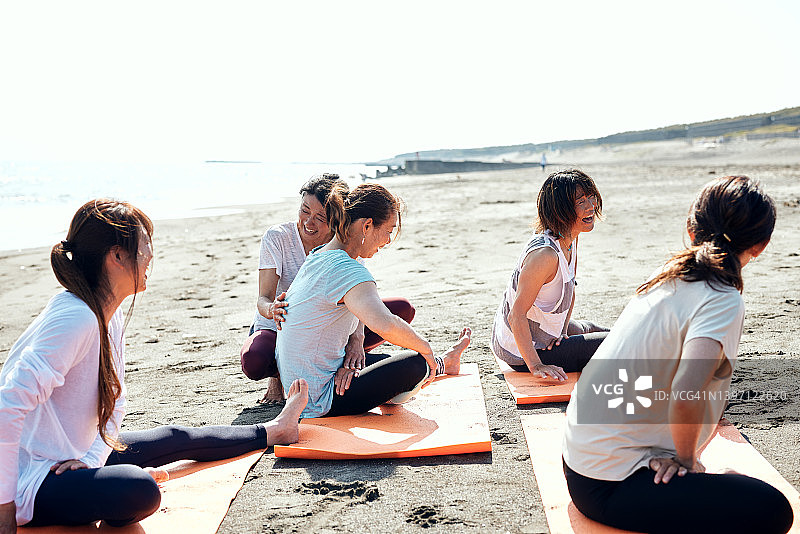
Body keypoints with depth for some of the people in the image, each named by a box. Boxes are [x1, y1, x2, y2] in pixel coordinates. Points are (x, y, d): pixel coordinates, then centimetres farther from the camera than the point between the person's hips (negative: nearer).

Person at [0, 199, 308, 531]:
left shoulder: (111, 314, 3)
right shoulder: (77, 319, -28)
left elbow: (114, 403, 9)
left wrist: (90, 457, -8)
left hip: (70, 458, 10)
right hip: (31, 481, -10)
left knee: (177, 439, 22)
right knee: (140, 491, -35)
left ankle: (273, 431, 41)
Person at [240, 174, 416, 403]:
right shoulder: (276, 237, -17)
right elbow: (263, 298, -24)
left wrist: (356, 339, -44)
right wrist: (271, 309, -50)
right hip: (279, 330, -2)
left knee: (403, 309, -15)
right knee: (253, 361, -40)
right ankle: (279, 375, -2)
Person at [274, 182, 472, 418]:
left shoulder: (317, 257, 4)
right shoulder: (346, 270, -27)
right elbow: (385, 325, -42)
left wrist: (347, 360, -3)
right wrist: (425, 347, -24)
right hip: (319, 404, -9)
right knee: (416, 363, -3)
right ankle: (443, 363, 32)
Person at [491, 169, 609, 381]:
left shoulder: (571, 238, -4)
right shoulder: (545, 254, -33)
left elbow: (570, 289, 11)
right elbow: (517, 316, -33)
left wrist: (563, 330, 2)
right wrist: (536, 366, -31)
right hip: (521, 353, -9)